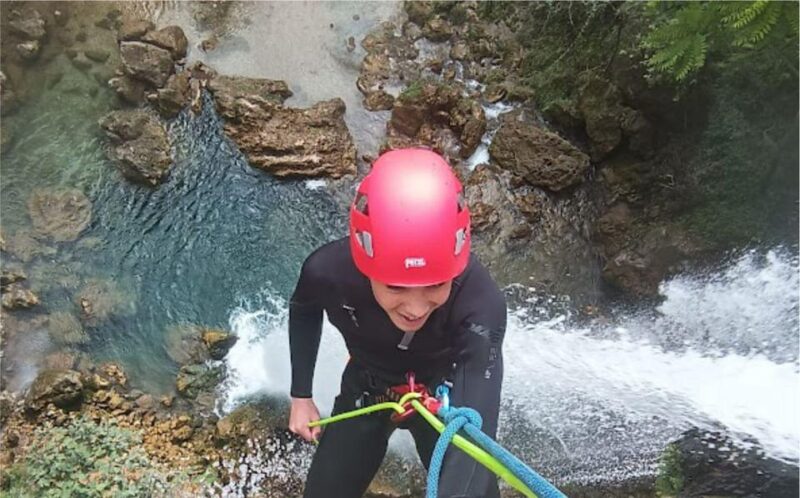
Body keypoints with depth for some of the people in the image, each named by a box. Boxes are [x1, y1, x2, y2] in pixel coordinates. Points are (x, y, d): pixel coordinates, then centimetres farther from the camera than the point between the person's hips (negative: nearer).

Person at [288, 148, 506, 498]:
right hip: (366, 391, 2)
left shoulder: (480, 303, -38)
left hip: (443, 395, -1)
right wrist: (301, 395, -1)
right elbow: (304, 310, -4)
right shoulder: (327, 271, -30)